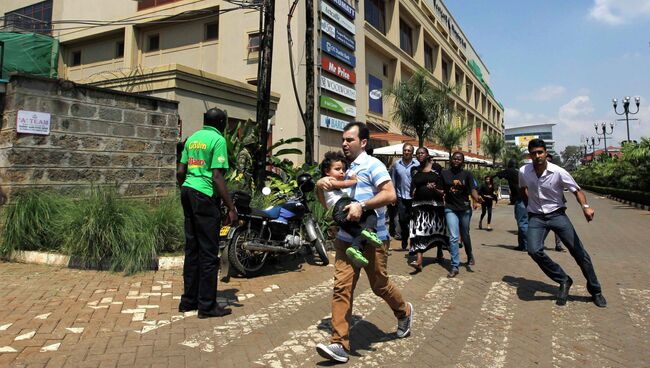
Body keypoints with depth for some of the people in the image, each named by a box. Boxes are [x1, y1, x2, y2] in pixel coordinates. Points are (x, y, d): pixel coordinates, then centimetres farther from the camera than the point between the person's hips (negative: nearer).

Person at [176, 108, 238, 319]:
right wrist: (231, 208, -13)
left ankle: (188, 300, 22)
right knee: (209, 253, -2)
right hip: (205, 196, -8)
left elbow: (180, 172, 13)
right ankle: (207, 306, 4)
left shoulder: (192, 138, 16)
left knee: (192, 250, 14)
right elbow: (217, 177, -15)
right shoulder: (218, 140, -7)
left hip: (188, 192, 8)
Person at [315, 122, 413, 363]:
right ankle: (340, 345, 0)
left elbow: (390, 195, -18)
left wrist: (361, 205, -28)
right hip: (346, 238, 6)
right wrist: (321, 184, -2)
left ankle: (404, 312, 40)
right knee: (341, 288, -3)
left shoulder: (372, 165, -7)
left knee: (379, 285, 9)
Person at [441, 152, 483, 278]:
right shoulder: (444, 173, 0)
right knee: (453, 237, -8)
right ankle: (455, 266, 0)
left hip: (465, 209, 1)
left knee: (465, 236, 17)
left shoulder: (467, 174, -3)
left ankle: (470, 256, 45)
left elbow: (472, 190, -14)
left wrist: (477, 199, -34)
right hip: (450, 209, -1)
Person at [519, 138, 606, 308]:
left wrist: (585, 206, -28)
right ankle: (564, 281, -2)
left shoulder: (558, 172, -14)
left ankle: (595, 291, 19)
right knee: (534, 251, -22)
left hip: (557, 214, -1)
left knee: (579, 253, -1)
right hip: (536, 217, 1)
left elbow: (576, 190, -9)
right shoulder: (523, 172, -7)